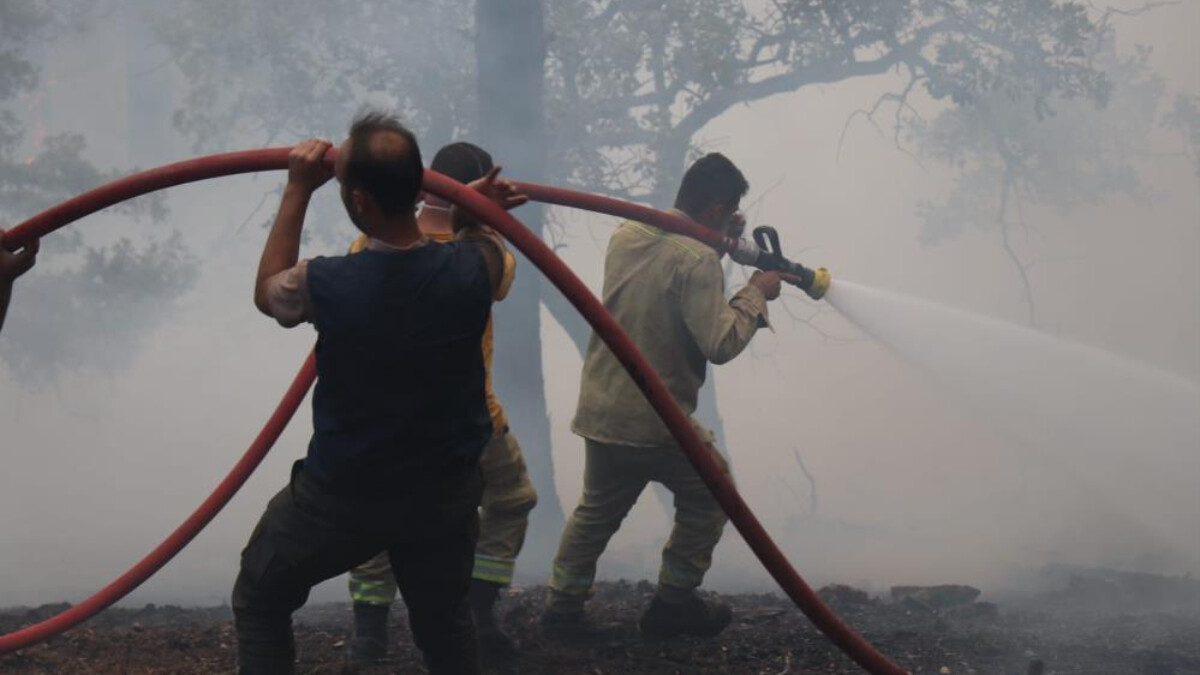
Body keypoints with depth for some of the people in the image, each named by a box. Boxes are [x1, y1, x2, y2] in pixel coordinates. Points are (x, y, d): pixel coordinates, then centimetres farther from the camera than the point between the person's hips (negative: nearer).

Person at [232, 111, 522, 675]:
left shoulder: (327, 286, -28)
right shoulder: (470, 271, -21)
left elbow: (267, 291, -1)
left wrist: (298, 191, -1)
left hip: (340, 498, -3)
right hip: (444, 494, 3)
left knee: (260, 601, 20)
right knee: (444, 620, 26)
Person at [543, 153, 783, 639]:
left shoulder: (625, 235, 4)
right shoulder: (698, 260, -19)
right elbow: (720, 344, -20)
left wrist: (718, 242, 14)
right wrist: (756, 293, -6)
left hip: (598, 412, 7)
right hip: (656, 424, -7)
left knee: (597, 510, 24)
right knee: (710, 492, 16)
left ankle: (562, 605, 24)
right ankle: (673, 603, 18)